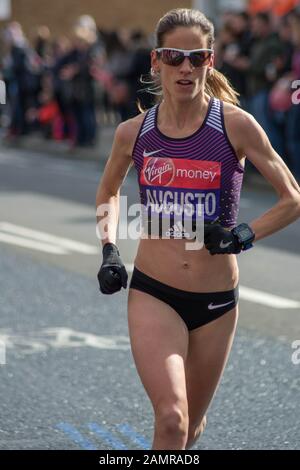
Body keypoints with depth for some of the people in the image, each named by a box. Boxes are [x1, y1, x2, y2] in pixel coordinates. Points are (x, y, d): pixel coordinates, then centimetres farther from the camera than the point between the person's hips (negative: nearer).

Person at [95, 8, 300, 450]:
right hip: (153, 294, 0)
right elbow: (108, 192, 20)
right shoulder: (133, 133, -1)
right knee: (171, 419, -20)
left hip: (217, 300, 0)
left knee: (190, 426, 15)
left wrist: (246, 234, -15)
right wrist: (109, 249, 5)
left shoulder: (235, 125, -8)